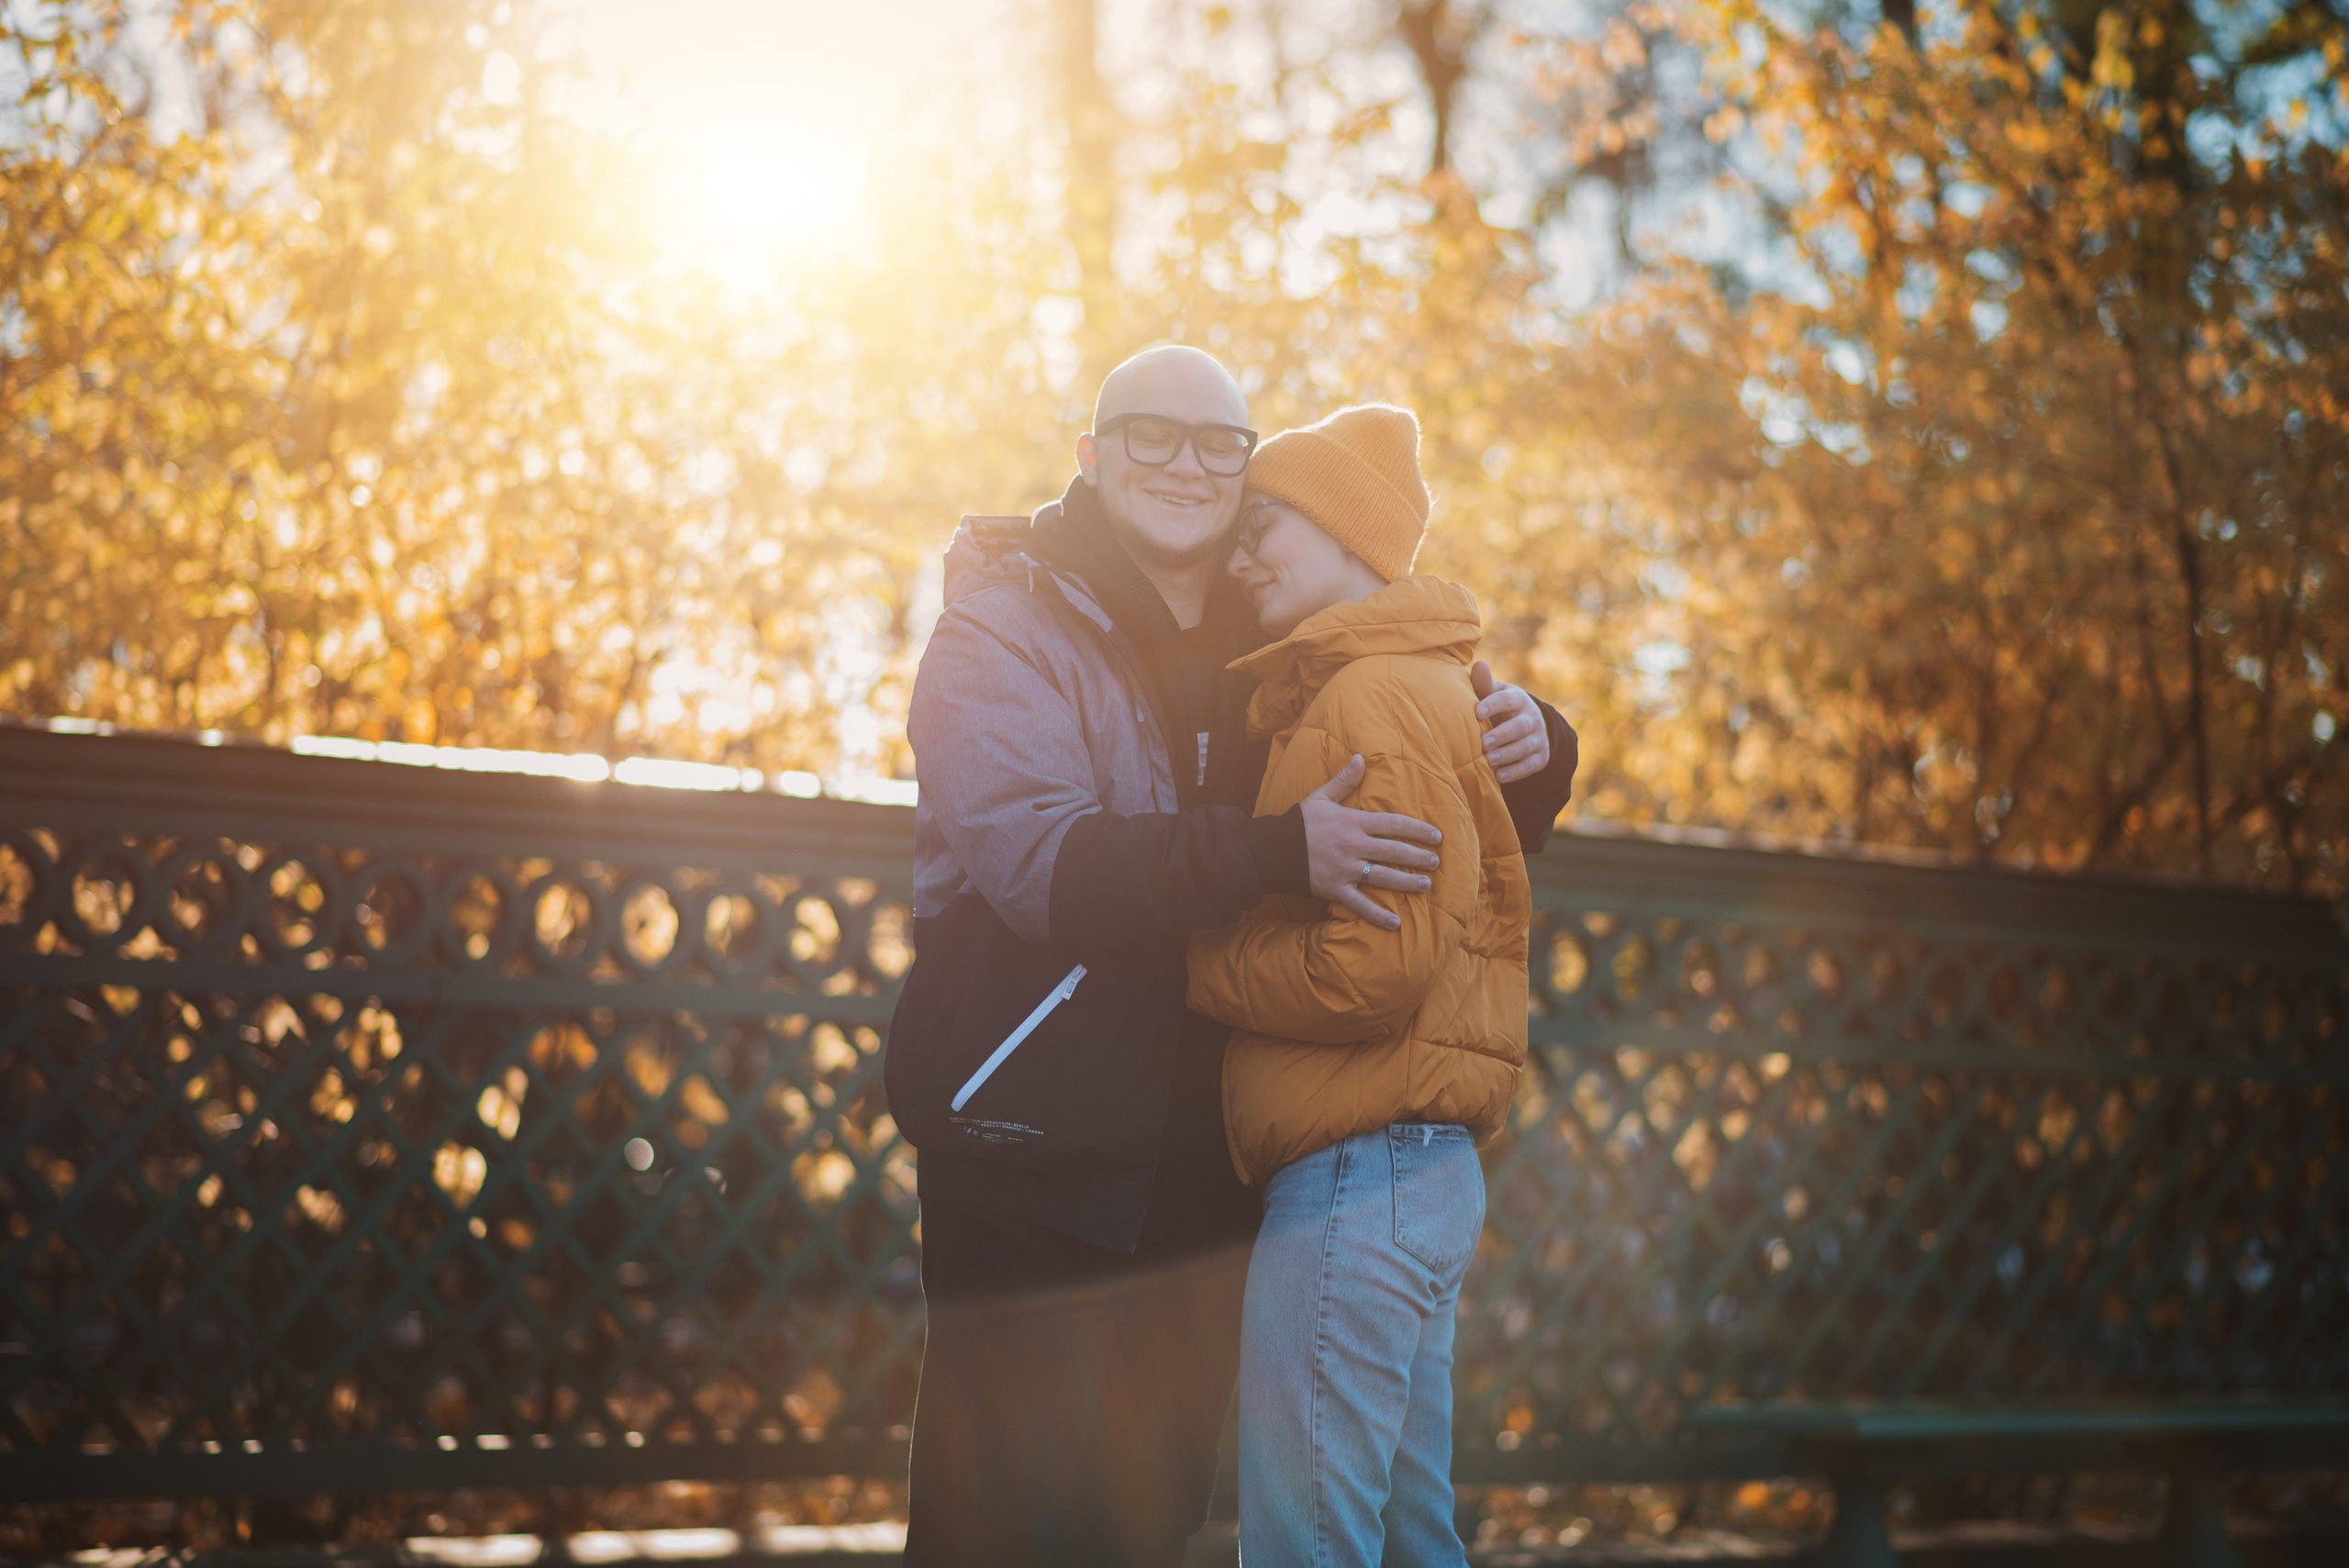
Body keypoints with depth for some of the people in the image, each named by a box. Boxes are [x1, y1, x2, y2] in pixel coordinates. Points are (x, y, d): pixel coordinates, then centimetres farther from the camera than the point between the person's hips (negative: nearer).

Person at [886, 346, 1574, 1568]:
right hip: (1033, 1154, -6)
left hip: (1201, 1173, 6)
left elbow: (1447, 839, 19)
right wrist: (1280, 853, -33)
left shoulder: (1272, 656, 12)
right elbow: (1038, 858, -22)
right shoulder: (1005, 629, -5)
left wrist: (1530, 753, -5)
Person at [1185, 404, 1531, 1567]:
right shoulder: (1426, 689, 22)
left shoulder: (1374, 702, -11)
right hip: (1420, 1167, 11)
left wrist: (1197, 968, -7)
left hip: (1359, 1170, -11)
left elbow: (1379, 966, -20)